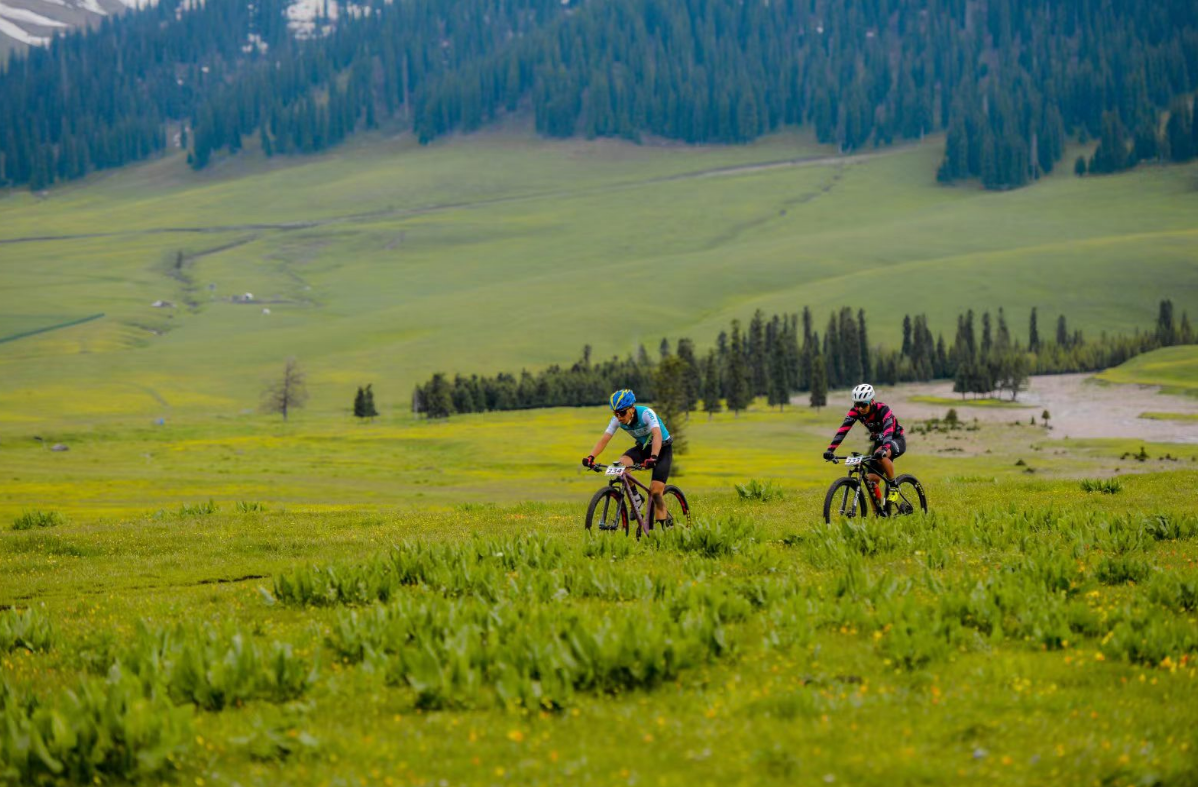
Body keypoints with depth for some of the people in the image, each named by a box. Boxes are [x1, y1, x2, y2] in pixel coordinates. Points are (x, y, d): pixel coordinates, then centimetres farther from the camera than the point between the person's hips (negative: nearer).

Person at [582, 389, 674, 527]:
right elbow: (604, 439, -18)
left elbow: (657, 435, -44)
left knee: (655, 491, -17)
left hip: (662, 448, -5)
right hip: (643, 448, 5)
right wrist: (591, 457, -36)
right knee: (621, 464, -27)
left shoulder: (646, 413, -31)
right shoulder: (617, 420, -16)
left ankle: (666, 524, -3)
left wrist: (653, 458, -61)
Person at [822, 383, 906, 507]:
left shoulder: (883, 410, -30)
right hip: (879, 442, 6)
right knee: (872, 481, -9)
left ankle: (893, 487, -18)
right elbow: (842, 430, -25)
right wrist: (830, 450, -39)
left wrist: (883, 450, -63)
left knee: (881, 455, -38)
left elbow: (888, 432, -44)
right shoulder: (855, 412, -16)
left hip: (896, 441, -6)